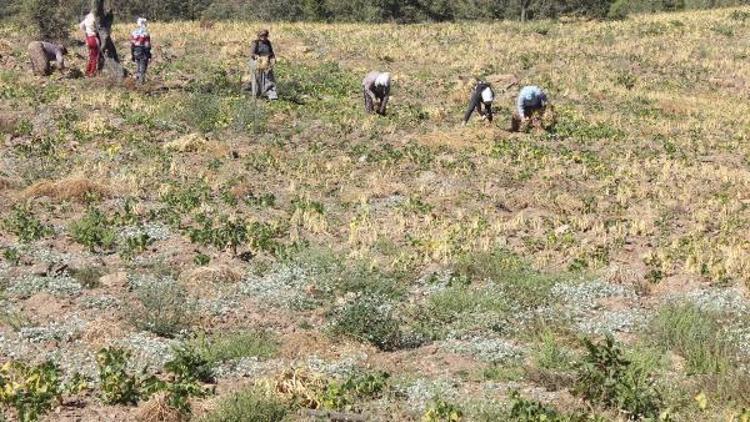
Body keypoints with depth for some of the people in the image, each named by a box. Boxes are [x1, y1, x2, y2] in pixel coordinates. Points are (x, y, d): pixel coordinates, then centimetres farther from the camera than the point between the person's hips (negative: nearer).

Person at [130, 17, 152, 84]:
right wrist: (149, 53, -7)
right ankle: (141, 80, 1)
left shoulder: (134, 32, 3)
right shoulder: (146, 33, -15)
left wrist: (132, 54, 13)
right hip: (143, 53, -5)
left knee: (137, 67, 18)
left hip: (136, 52, 5)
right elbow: (147, 45, -15)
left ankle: (137, 79, 21)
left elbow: (132, 44, 7)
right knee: (143, 67, 2)